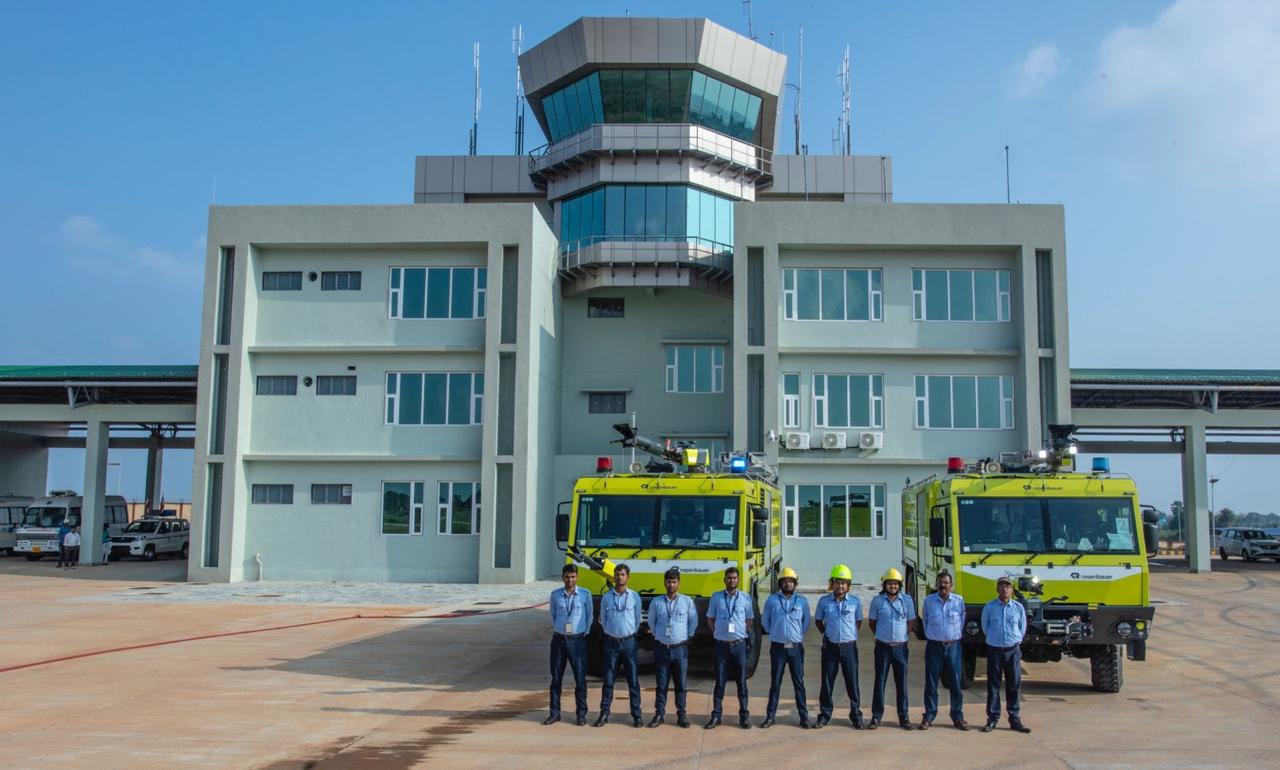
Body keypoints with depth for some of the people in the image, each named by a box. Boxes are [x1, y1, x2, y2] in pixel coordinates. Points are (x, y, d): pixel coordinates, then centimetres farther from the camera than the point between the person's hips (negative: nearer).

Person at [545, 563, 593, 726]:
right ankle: (554, 713, 17)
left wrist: (585, 632, 5)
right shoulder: (555, 595, 2)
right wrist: (555, 629, 9)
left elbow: (590, 615, 8)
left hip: (577, 640, -2)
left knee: (580, 679, 1)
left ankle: (581, 714, 11)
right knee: (556, 678, 7)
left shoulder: (585, 594, -2)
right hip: (559, 639, 2)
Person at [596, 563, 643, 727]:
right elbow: (603, 619, 12)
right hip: (611, 642, 1)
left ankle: (636, 715, 8)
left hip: (628, 642, -1)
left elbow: (637, 620, 8)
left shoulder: (634, 597, 1)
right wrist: (610, 633, 11)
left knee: (633, 680, 1)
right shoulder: (606, 597, 3)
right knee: (608, 680, 5)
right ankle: (604, 713, 13)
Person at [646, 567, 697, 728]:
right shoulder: (656, 602, 0)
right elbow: (651, 622, 14)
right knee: (661, 684, 6)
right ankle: (659, 714, 14)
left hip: (680, 648, 0)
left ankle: (681, 715, 14)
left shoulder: (687, 601, -1)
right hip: (662, 648, 0)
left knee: (681, 684, 5)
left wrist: (687, 637, 9)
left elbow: (693, 622, 9)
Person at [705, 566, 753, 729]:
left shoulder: (745, 599, 3)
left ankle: (744, 716, 11)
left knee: (741, 681, 4)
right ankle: (716, 715, 10)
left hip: (739, 645, 0)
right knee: (720, 681, 4)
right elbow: (710, 618, 12)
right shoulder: (716, 597, 3)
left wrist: (744, 634, 4)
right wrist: (717, 633, 5)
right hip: (722, 645, 0)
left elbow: (749, 620, 13)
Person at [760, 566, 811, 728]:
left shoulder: (802, 602, 4)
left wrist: (798, 635, 6)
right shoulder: (771, 600, 2)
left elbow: (806, 622, 13)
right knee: (775, 683, 5)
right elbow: (765, 622, 11)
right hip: (778, 647, 0)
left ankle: (804, 716, 9)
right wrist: (774, 634, 8)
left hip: (796, 648, 0)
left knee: (799, 683, 3)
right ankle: (770, 716, 11)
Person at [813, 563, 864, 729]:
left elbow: (858, 622, 14)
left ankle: (856, 716, 12)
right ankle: (824, 715, 14)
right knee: (827, 683, 5)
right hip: (830, 647, 1)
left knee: (852, 682, 3)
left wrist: (849, 635, 8)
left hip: (849, 647, 0)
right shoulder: (824, 601, 1)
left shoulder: (855, 602, 0)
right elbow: (818, 620, 14)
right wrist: (827, 634, 8)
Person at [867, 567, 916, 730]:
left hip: (900, 647, 1)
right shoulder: (877, 601, -1)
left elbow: (911, 622, 10)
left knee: (902, 683, 4)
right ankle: (876, 716, 7)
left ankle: (904, 717, 12)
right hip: (883, 647, 0)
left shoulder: (907, 600, 1)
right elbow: (872, 621, 11)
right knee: (879, 682, 1)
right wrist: (880, 635, 8)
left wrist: (901, 636, 6)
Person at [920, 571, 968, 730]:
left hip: (953, 646, 0)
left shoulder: (959, 600, -1)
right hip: (934, 646, 0)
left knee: (955, 683, 4)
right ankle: (929, 717, 10)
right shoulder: (928, 601, -1)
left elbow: (961, 621, 13)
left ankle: (958, 717, 14)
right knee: (931, 684, 3)